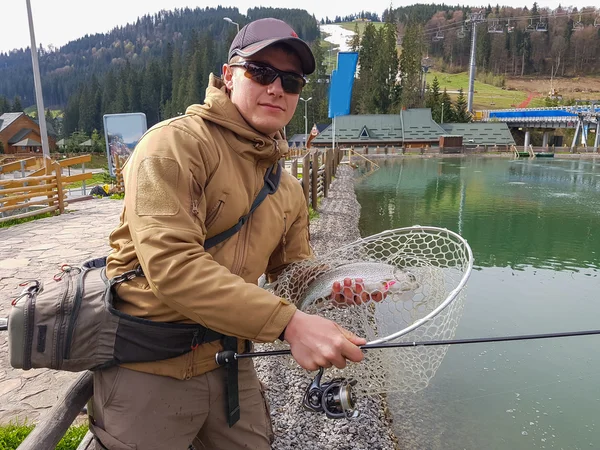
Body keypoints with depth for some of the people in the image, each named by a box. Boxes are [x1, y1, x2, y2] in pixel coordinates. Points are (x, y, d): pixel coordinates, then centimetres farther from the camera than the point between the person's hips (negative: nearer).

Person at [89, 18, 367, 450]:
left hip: (228, 362, 7)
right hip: (149, 368, -6)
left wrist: (337, 290, -11)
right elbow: (170, 263, -28)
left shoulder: (289, 191, 6)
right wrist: (289, 323, -33)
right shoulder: (175, 143, -16)